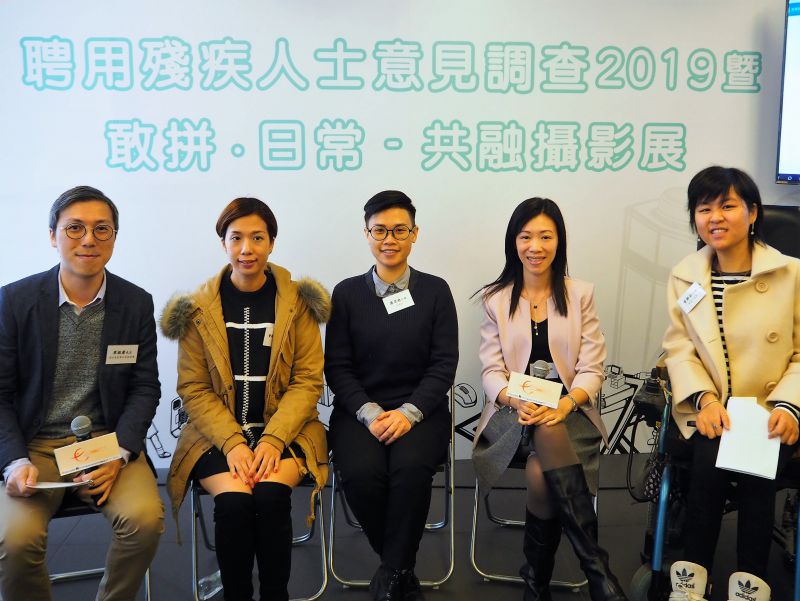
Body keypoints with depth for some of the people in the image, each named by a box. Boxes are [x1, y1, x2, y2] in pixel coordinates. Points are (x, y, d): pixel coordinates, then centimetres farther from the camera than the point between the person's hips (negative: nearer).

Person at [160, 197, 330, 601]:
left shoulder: (297, 302, 2)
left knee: (270, 495, -27)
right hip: (217, 433, 0)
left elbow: (308, 380, -1)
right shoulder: (199, 309, 2)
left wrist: (273, 439, -15)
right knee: (233, 501, -26)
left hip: (284, 430, 0)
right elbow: (193, 388, 0)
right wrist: (232, 443, -14)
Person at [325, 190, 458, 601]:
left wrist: (408, 412, -15)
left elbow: (444, 363, 0)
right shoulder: (346, 293, 6)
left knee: (411, 468, -31)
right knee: (361, 473, -28)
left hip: (420, 409, 0)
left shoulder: (435, 291, 5)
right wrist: (370, 413, -14)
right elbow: (337, 367, 2)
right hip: (359, 410, 1)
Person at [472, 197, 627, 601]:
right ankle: (597, 568, -25)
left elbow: (591, 369, 1)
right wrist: (517, 401, -20)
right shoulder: (495, 298, 9)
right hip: (513, 412, 0)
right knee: (547, 434, -35)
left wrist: (565, 404, -20)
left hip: (569, 411, 0)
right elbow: (491, 371, 2)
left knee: (541, 471, -32)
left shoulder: (581, 294, 8)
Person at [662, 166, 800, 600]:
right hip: (710, 410, 1)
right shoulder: (684, 277, 6)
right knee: (709, 463, -26)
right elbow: (679, 348, 3)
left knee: (757, 469, -28)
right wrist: (705, 398, -14)